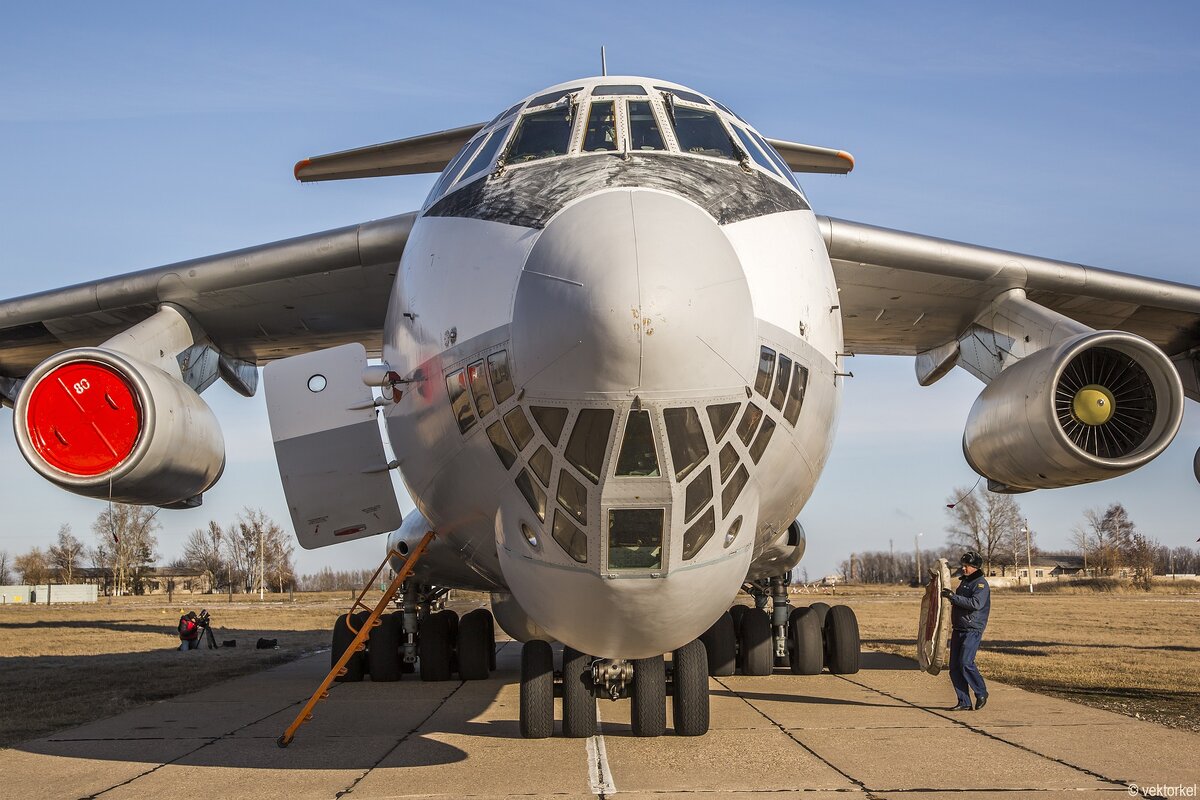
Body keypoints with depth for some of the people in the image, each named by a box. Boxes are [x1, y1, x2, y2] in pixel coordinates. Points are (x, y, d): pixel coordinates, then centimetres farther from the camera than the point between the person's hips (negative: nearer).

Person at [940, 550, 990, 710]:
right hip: (958, 629, 9)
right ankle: (964, 702, 6)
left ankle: (981, 693, -2)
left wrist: (953, 597, -21)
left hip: (973, 630, -9)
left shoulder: (981, 583, -8)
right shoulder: (964, 581, 19)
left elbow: (976, 603, -24)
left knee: (965, 662, -20)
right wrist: (951, 596, 14)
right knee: (954, 667, 2)